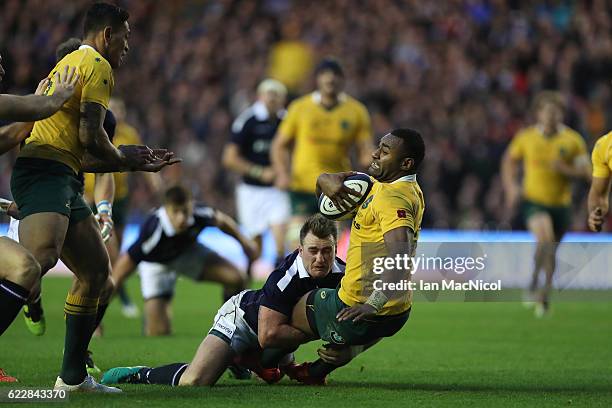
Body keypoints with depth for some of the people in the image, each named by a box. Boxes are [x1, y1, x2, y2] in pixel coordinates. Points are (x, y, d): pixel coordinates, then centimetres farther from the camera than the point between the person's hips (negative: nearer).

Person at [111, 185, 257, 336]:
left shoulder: (200, 215, -30)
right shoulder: (153, 231, -42)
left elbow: (220, 220, -5)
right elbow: (126, 263, -36)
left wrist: (244, 241, 5)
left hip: (188, 250, 4)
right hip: (157, 264, -4)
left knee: (235, 278, -12)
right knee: (159, 333, -12)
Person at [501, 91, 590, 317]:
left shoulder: (573, 140, -3)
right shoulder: (526, 137, -2)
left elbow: (586, 172, -2)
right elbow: (509, 160, 15)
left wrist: (565, 170, -20)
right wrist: (510, 187, 4)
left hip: (560, 203, 2)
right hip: (533, 199, -2)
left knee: (551, 251, 10)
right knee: (545, 240, -28)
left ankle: (544, 296, 29)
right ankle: (534, 285, -15)